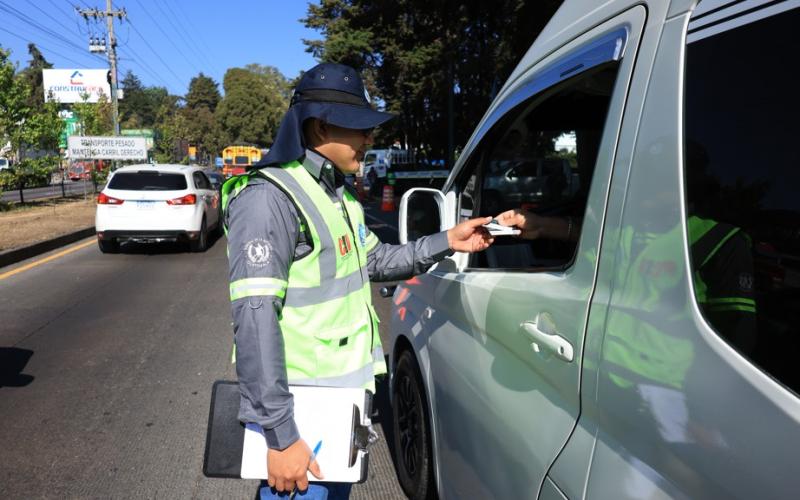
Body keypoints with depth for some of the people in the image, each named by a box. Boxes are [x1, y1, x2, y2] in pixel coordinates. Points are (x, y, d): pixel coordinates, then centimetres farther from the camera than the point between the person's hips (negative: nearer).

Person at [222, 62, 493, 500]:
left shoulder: (338, 193, 9)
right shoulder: (269, 198, -20)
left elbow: (374, 262, 18)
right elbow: (255, 321, -25)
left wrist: (446, 242, 7)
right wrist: (280, 434, -25)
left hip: (343, 393, 9)